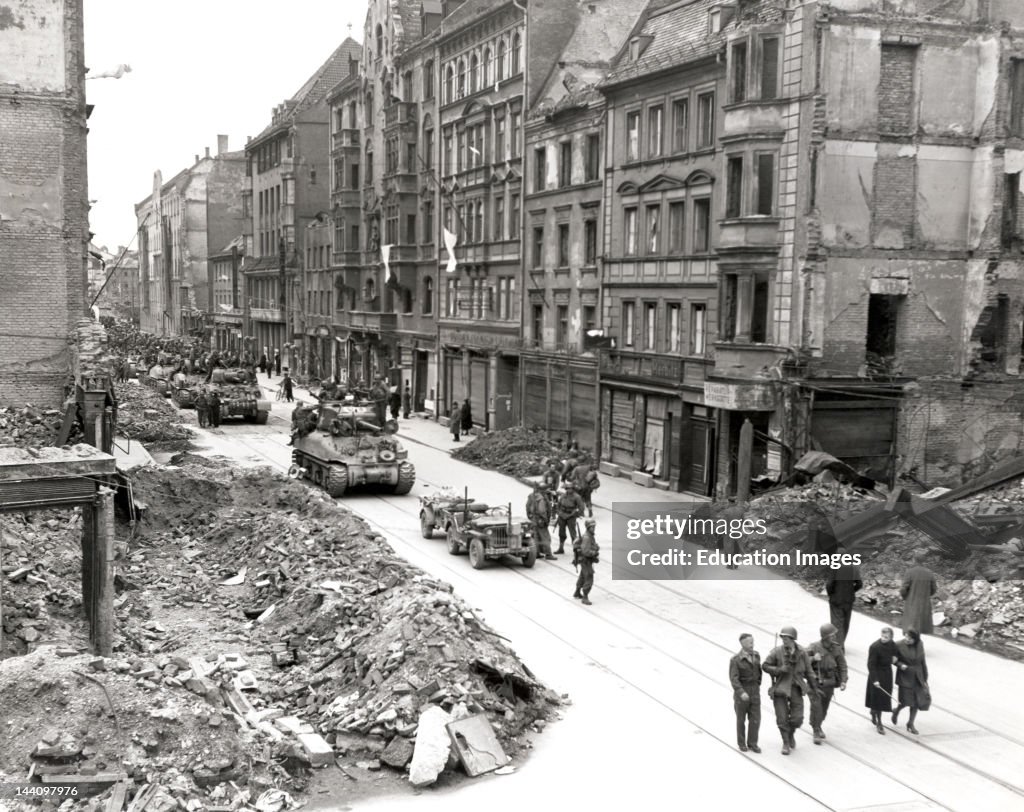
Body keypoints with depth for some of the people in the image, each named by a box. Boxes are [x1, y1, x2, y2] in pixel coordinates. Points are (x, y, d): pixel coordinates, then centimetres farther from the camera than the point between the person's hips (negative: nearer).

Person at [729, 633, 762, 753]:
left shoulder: (756, 655, -1)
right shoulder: (736, 659, -17)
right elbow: (733, 679, -22)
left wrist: (758, 684, 14)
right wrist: (741, 692, -32)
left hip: (755, 691, 4)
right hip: (741, 691, -4)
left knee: (755, 719, 2)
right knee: (741, 719, 11)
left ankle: (752, 743, 17)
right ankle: (741, 743, 27)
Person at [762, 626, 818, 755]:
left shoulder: (801, 653, -4)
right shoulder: (777, 652, -10)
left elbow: (808, 672, 8)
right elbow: (765, 666, -4)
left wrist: (814, 687, 12)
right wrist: (779, 669, -19)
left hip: (796, 688, 1)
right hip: (780, 688, -1)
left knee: (797, 718, -1)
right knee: (782, 718, -1)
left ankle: (791, 734, 32)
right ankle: (786, 743, 19)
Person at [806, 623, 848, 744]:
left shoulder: (837, 648, -2)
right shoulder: (814, 647, -12)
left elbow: (842, 665, 5)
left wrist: (843, 681, -4)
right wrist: (813, 659, -28)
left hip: (829, 683, 4)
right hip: (815, 682, -4)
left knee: (824, 707, 15)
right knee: (816, 706, -13)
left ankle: (818, 726, 39)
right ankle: (816, 732, -2)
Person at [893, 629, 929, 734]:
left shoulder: (919, 645, -3)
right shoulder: (899, 645, -15)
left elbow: (923, 662, 4)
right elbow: (894, 659, -2)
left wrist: (925, 678, 6)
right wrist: (900, 665, -23)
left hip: (917, 677, 4)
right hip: (905, 677, -4)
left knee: (917, 701, 6)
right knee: (906, 701, -4)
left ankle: (910, 724, 23)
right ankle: (897, 711, 31)